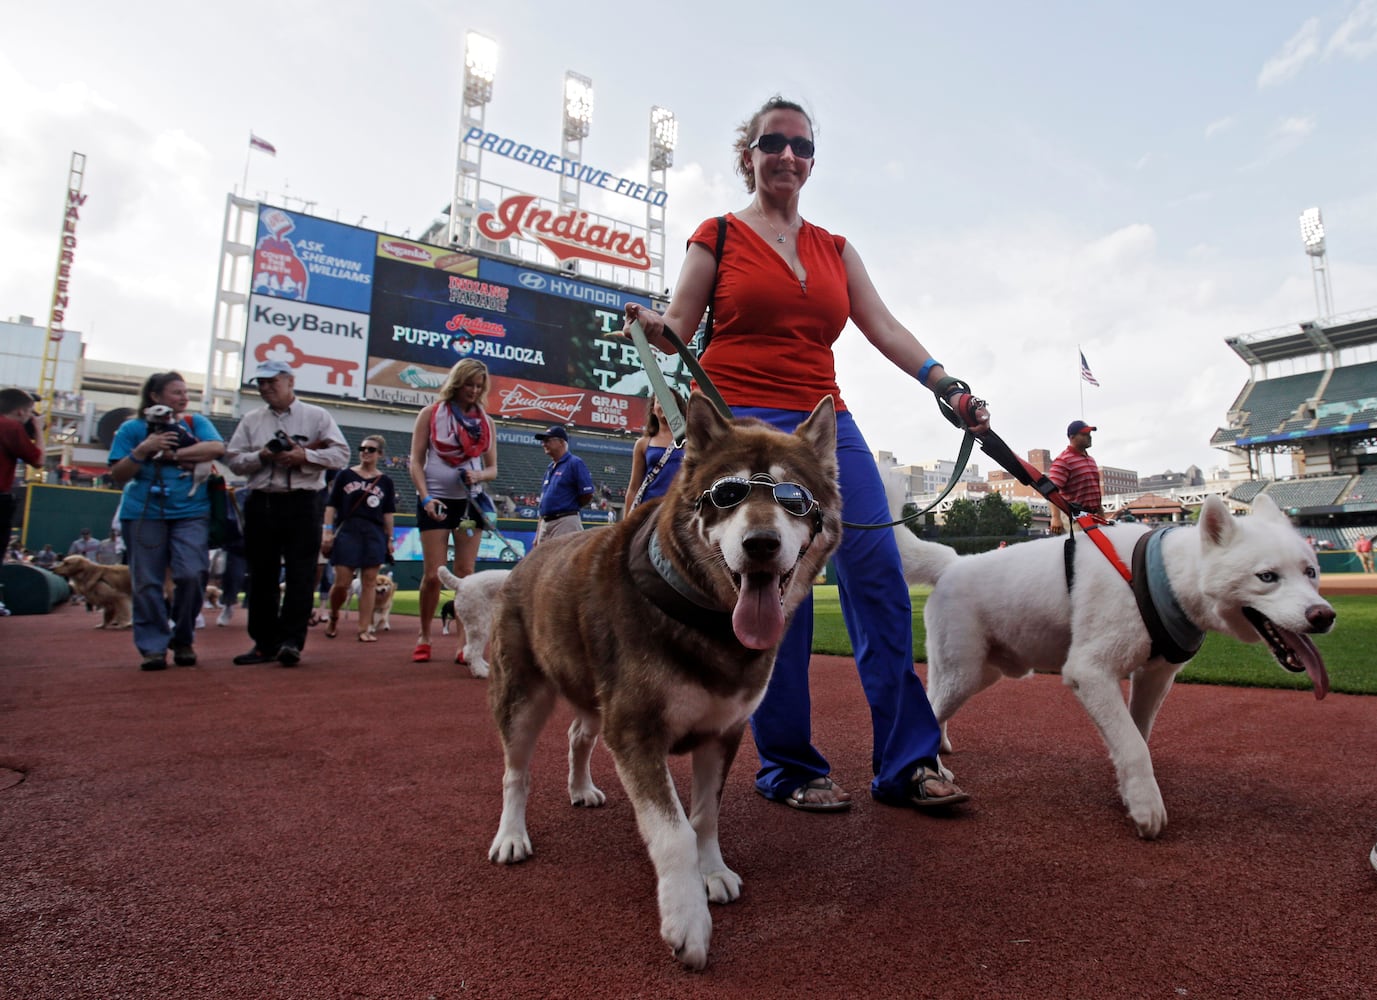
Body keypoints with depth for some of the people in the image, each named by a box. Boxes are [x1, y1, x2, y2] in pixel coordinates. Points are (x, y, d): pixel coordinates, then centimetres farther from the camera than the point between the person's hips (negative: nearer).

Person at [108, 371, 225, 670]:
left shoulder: (195, 422, 11)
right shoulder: (132, 428, 7)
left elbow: (217, 448, -8)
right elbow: (118, 476, 4)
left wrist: (171, 454, -11)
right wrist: (143, 450, -12)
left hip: (191, 512, 0)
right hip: (144, 513, 0)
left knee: (191, 575, -9)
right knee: (148, 582, 0)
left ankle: (183, 640, 9)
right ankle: (153, 646, 9)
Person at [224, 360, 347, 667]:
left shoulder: (316, 416, 5)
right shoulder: (251, 420, 14)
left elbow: (340, 454, -3)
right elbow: (234, 459, 8)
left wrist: (305, 456, -16)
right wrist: (261, 457, -10)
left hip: (302, 503, -3)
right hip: (261, 504, 4)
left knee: (300, 575, -6)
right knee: (261, 575, 7)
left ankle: (292, 641, -3)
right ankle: (264, 643, 16)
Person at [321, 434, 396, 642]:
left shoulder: (385, 481, 10)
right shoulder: (345, 475, 7)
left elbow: (388, 513, 10)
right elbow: (331, 506, 5)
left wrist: (389, 539, 5)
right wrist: (327, 532, -3)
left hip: (375, 534, 1)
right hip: (347, 531, -1)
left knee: (369, 583, 0)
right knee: (341, 583, -4)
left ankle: (364, 630, 4)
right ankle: (333, 617, 24)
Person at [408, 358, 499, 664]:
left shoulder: (486, 421, 9)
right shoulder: (431, 413, 2)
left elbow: (492, 469, 10)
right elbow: (416, 461, -2)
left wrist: (479, 475, -13)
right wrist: (426, 497, -15)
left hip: (470, 501, 2)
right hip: (436, 501, -2)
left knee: (465, 573, 0)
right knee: (433, 574, -3)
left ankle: (463, 642, 4)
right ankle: (423, 637, 16)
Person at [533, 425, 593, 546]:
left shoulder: (575, 463, -6)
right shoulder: (549, 468, 19)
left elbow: (587, 496, -12)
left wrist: (569, 507, 3)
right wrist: (537, 535, 18)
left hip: (565, 523, -9)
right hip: (545, 523, 9)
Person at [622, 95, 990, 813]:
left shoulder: (835, 249, 21)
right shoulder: (719, 236, 10)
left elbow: (884, 329, 11)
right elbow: (678, 329, 4)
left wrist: (946, 384, -4)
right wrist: (653, 329, -20)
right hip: (743, 423, -4)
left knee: (880, 580, -5)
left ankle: (908, 763, 6)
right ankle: (788, 769, 8)